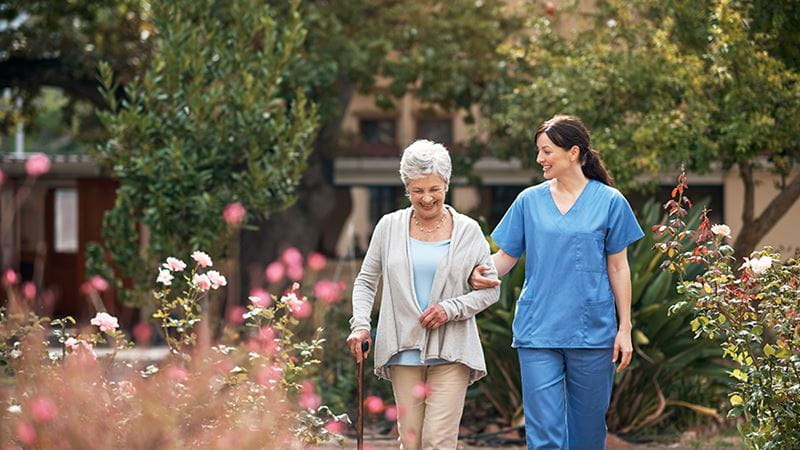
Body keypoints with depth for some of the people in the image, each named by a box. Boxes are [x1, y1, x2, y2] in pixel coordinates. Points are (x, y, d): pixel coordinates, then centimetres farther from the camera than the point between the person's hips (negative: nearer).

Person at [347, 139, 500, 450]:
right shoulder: (389, 226, 7)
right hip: (404, 351, 2)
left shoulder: (468, 231, 4)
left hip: (451, 353, -2)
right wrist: (360, 325, -3)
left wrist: (451, 308, -9)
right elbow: (366, 281, 13)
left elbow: (490, 289, 7)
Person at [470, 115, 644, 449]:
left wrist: (624, 329, 1)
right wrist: (482, 273, -16)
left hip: (592, 333, -1)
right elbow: (507, 256, 7)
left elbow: (618, 268, 3)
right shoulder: (529, 201, 6)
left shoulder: (609, 202, 0)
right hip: (538, 332, 1)